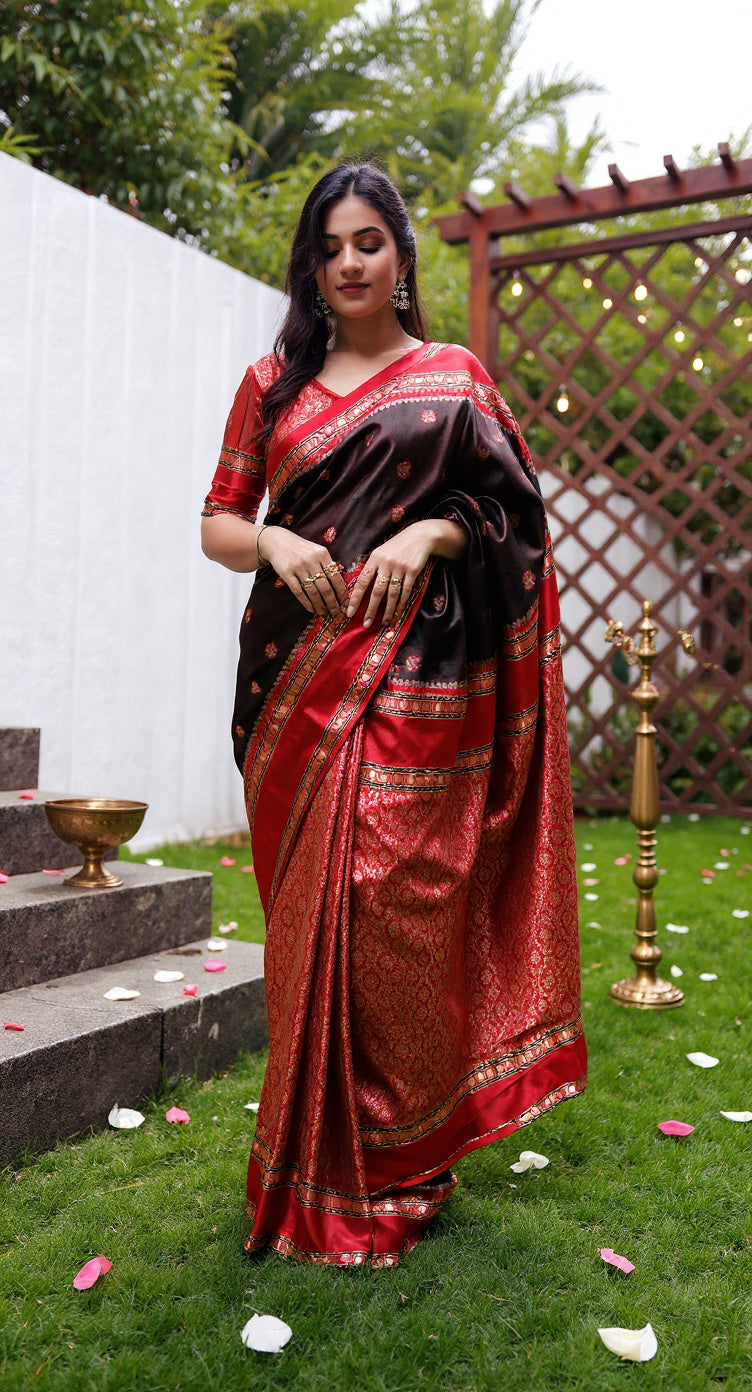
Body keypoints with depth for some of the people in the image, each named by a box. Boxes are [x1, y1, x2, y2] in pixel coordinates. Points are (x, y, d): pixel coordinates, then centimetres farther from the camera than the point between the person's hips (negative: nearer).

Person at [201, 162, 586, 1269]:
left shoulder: (454, 377, 13)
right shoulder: (273, 382, 16)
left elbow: (512, 511, 8)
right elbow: (217, 521, 13)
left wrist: (433, 531, -11)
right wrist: (273, 541, -9)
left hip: (418, 674, -2)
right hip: (300, 676, 2)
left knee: (401, 906, -7)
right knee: (311, 911, 2)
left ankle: (398, 1166, 10)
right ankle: (316, 1168, 17)